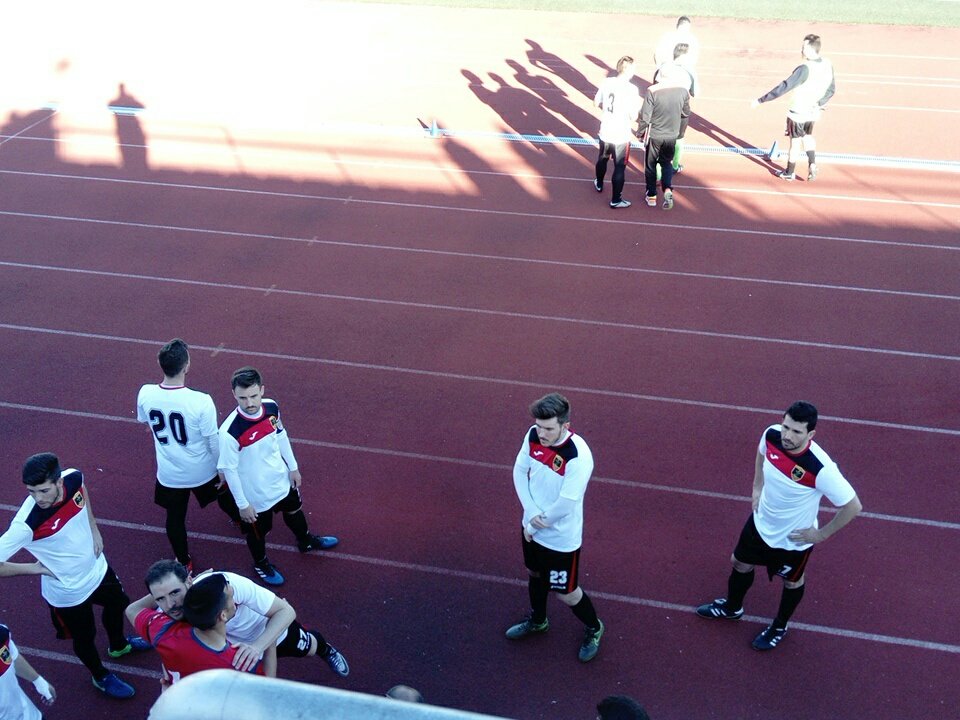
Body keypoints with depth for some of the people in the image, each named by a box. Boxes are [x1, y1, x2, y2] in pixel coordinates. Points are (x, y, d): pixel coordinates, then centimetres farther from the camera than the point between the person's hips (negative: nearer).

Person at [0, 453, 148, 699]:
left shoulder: (73, 478, -25)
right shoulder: (27, 523, -39)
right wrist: (38, 569, -24)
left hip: (97, 568, 5)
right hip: (68, 593, -5)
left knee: (118, 605, 31)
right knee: (84, 637, 21)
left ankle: (118, 645, 64)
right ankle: (101, 677, 52)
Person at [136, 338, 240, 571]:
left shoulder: (145, 394, -20)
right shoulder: (201, 401, -32)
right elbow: (214, 441, -21)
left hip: (169, 474, 2)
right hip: (202, 471, -2)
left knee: (175, 517, 23)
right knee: (224, 496, 30)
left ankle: (183, 562, 42)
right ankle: (242, 521, 59)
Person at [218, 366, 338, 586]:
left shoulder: (271, 407, -19)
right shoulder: (230, 432, -36)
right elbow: (229, 470, -23)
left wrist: (293, 467, 10)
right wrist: (242, 504, -15)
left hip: (281, 480, 5)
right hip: (256, 494, -5)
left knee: (294, 510, 32)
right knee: (257, 532, 22)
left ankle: (306, 541, 63)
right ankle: (261, 564, 54)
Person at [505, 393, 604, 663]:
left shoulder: (578, 456, -34)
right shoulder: (533, 435, -14)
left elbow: (565, 503, -30)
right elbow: (519, 471, -2)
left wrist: (535, 524, -16)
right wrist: (531, 512, -13)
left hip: (561, 538, -6)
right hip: (531, 528, 6)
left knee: (566, 593, 10)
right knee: (535, 574, 28)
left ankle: (594, 629, 40)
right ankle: (537, 620, 56)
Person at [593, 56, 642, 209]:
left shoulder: (606, 82, -6)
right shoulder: (631, 89, -21)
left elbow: (597, 103, 7)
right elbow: (633, 116, -19)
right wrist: (635, 111, 1)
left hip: (605, 132, 5)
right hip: (621, 136, -5)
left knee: (602, 159, 28)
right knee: (619, 167, 8)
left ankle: (599, 184, 51)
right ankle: (616, 200, 16)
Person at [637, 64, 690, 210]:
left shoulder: (653, 91, -19)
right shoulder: (683, 91, -8)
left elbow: (645, 116, -14)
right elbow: (686, 115, 3)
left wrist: (641, 132, 2)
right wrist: (680, 133, 18)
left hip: (653, 135, -3)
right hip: (671, 136, 3)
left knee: (650, 165, 15)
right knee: (667, 162, 20)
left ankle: (651, 196, 23)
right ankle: (667, 189, -3)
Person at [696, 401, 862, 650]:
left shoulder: (821, 469, -40)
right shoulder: (771, 435, -23)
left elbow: (853, 506, -28)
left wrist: (821, 534, -19)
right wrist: (758, 488, 1)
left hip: (793, 539, -5)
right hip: (760, 522, 5)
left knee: (792, 582, 24)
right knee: (740, 563, 26)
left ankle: (780, 627, 54)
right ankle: (732, 607, 57)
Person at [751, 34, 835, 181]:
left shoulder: (804, 69, -28)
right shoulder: (828, 65, -5)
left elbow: (784, 87, -31)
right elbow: (832, 89, 6)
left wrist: (760, 100, -29)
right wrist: (820, 103, 17)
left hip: (798, 113, -6)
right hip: (814, 112, 6)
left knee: (795, 142, 11)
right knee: (807, 136, 30)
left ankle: (790, 173, 28)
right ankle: (812, 164, 20)